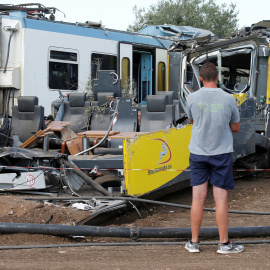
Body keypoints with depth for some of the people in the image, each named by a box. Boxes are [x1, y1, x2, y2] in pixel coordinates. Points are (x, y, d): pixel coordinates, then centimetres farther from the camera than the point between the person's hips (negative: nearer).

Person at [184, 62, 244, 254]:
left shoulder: (193, 98, -4)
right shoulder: (228, 99, -6)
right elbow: (235, 128, 4)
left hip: (198, 153, 2)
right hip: (222, 153, -1)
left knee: (198, 198, 6)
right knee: (221, 199, 3)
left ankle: (194, 242, 13)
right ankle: (224, 243, 10)